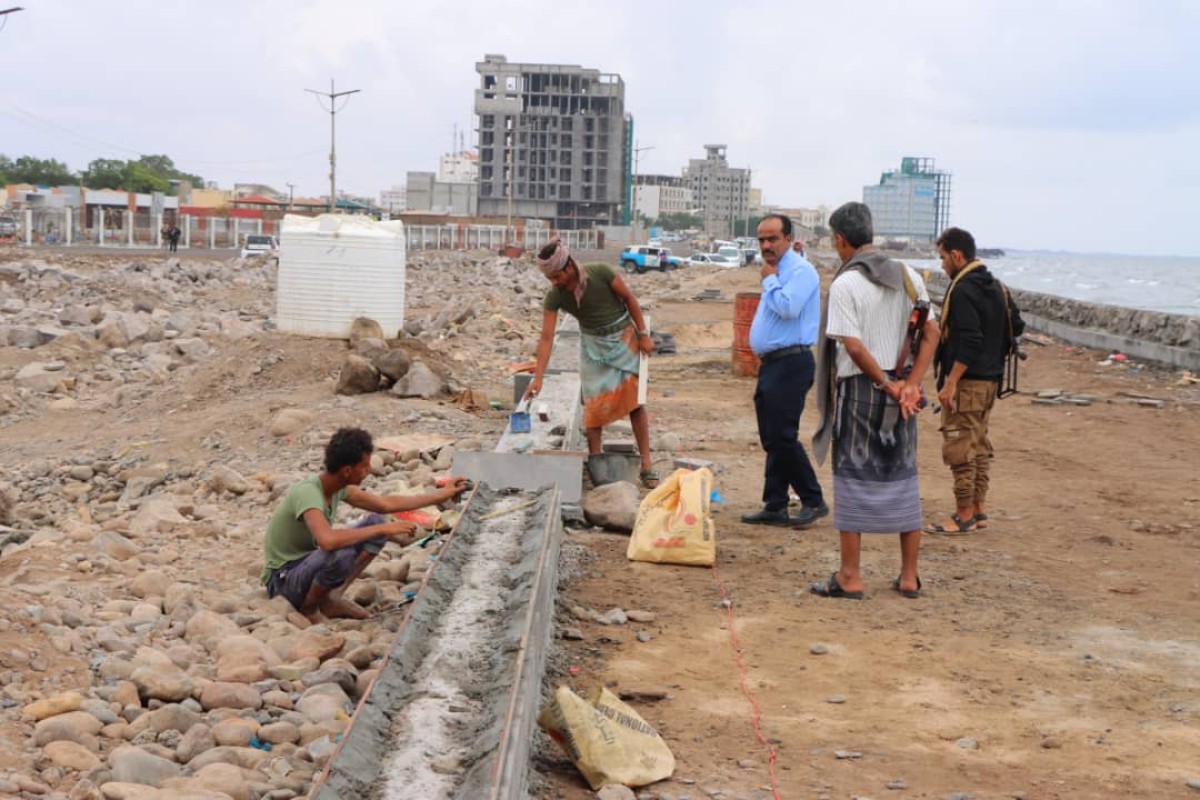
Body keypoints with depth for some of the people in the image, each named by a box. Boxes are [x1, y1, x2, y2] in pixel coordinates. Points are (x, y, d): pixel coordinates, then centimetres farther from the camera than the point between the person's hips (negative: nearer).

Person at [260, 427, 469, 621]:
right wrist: (383, 529, -36)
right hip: (282, 579, -9)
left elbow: (385, 504, 12)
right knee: (341, 554, -38)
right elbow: (328, 541, -46)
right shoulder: (307, 493, -29)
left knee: (376, 523, -1)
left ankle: (332, 597, -2)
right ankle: (309, 608, -9)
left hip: (311, 563, 9)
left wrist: (443, 494, 13)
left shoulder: (340, 487, -2)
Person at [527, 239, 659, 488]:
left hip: (624, 338, -2)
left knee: (635, 400, -1)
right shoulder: (554, 297, -18)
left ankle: (647, 464, 3)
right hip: (593, 346, 2)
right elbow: (547, 338, -18)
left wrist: (643, 334, -8)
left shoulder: (601, 273, -25)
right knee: (594, 404, -3)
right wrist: (537, 378, -23)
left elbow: (629, 299, -12)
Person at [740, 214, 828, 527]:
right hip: (771, 363, 10)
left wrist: (769, 280, -13)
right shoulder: (777, 271, 18)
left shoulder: (800, 270, -12)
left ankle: (813, 501, 0)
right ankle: (775, 507, 15)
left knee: (782, 436, -10)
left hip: (790, 364, -10)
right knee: (771, 440, 10)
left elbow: (788, 308, -26)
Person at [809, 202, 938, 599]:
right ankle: (909, 576, 16)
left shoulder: (845, 284, -12)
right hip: (901, 390, 5)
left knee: (853, 477, 3)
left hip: (859, 388, -5)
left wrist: (887, 385, -10)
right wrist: (909, 385, -6)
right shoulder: (908, 277, 6)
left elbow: (854, 346, -19)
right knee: (903, 477, 11)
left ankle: (850, 577, 6)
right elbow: (931, 333, 2)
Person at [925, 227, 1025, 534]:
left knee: (959, 448, -3)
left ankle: (964, 516, 1)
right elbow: (1016, 325, 16)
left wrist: (950, 382, -22)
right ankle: (978, 511, 22)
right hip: (990, 379, 10)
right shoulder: (996, 286, 11)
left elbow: (969, 341, -24)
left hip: (966, 381, -10)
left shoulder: (962, 290, -18)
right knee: (979, 445, 16)